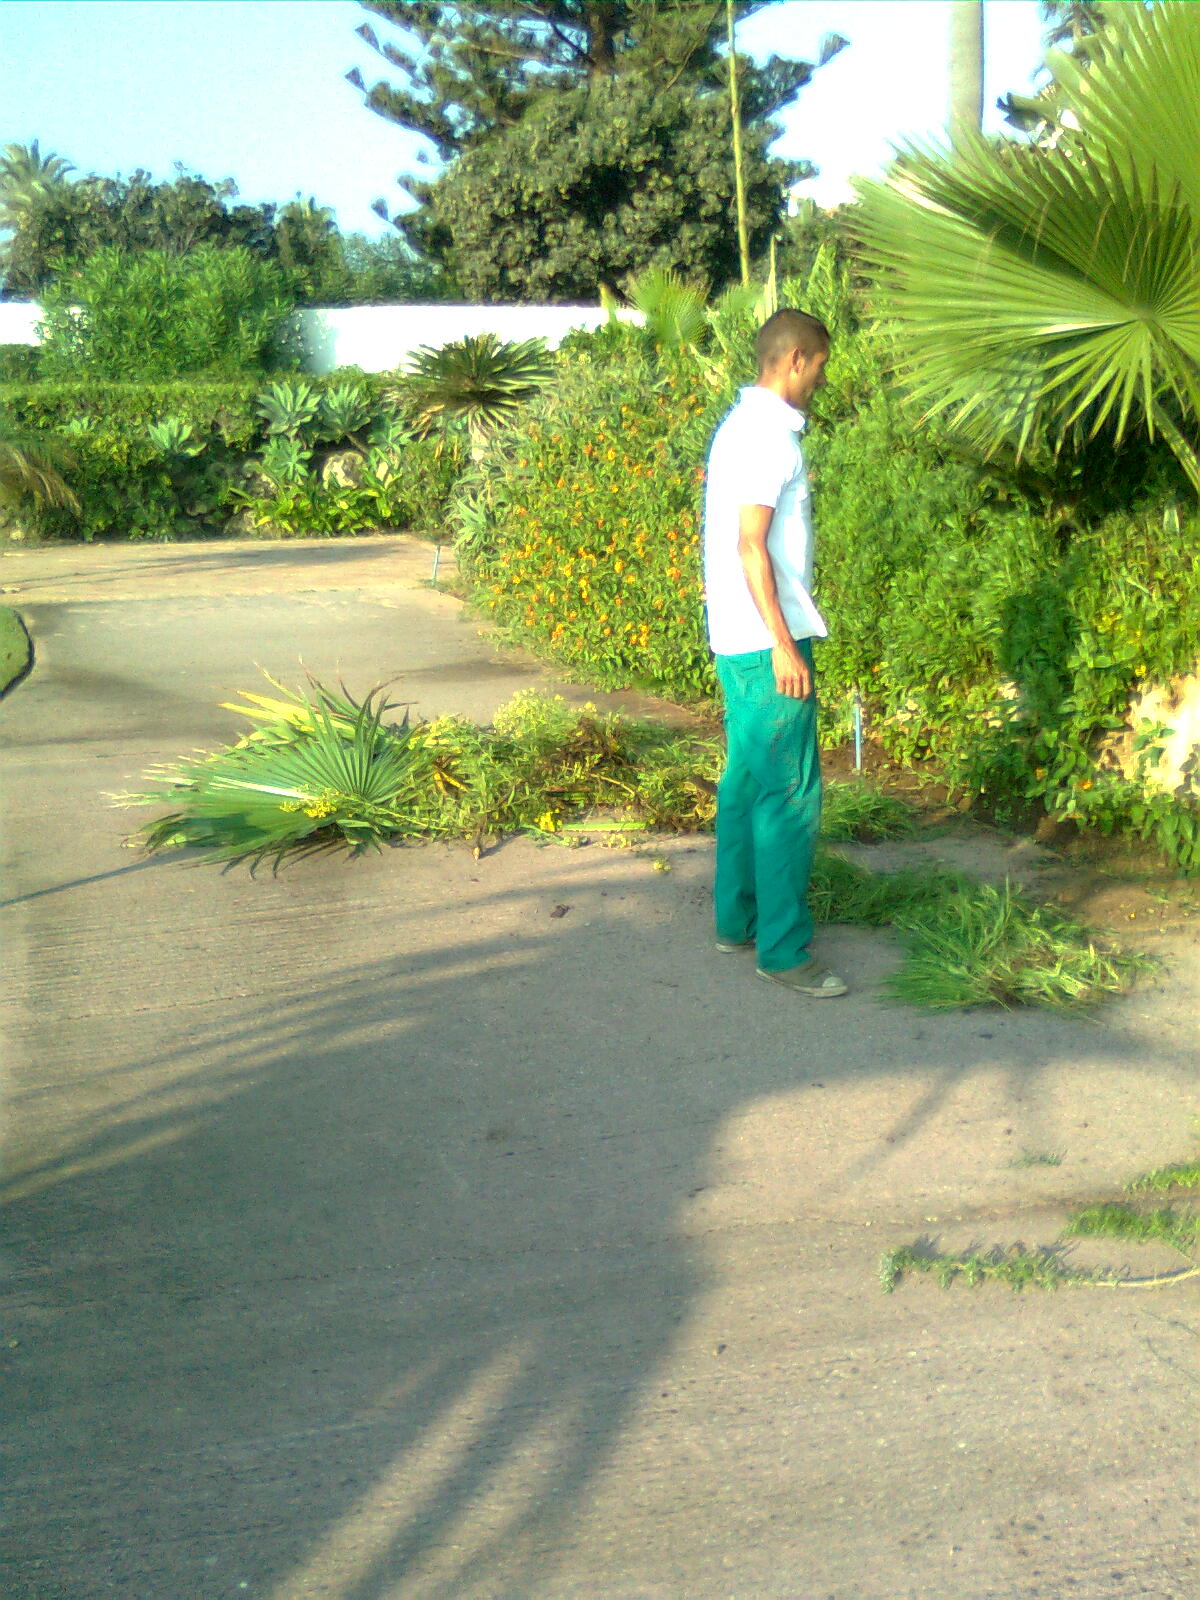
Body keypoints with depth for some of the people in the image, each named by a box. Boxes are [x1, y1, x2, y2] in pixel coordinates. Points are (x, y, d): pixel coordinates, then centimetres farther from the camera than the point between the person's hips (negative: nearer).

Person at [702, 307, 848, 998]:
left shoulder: (741, 424, 16)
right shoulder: (769, 433, -14)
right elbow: (750, 544, -21)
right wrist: (784, 645, -21)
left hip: (740, 639, 10)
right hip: (768, 639, -10)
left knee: (747, 779, 15)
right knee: (791, 792, -6)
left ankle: (739, 918, 25)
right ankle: (783, 949, -1)